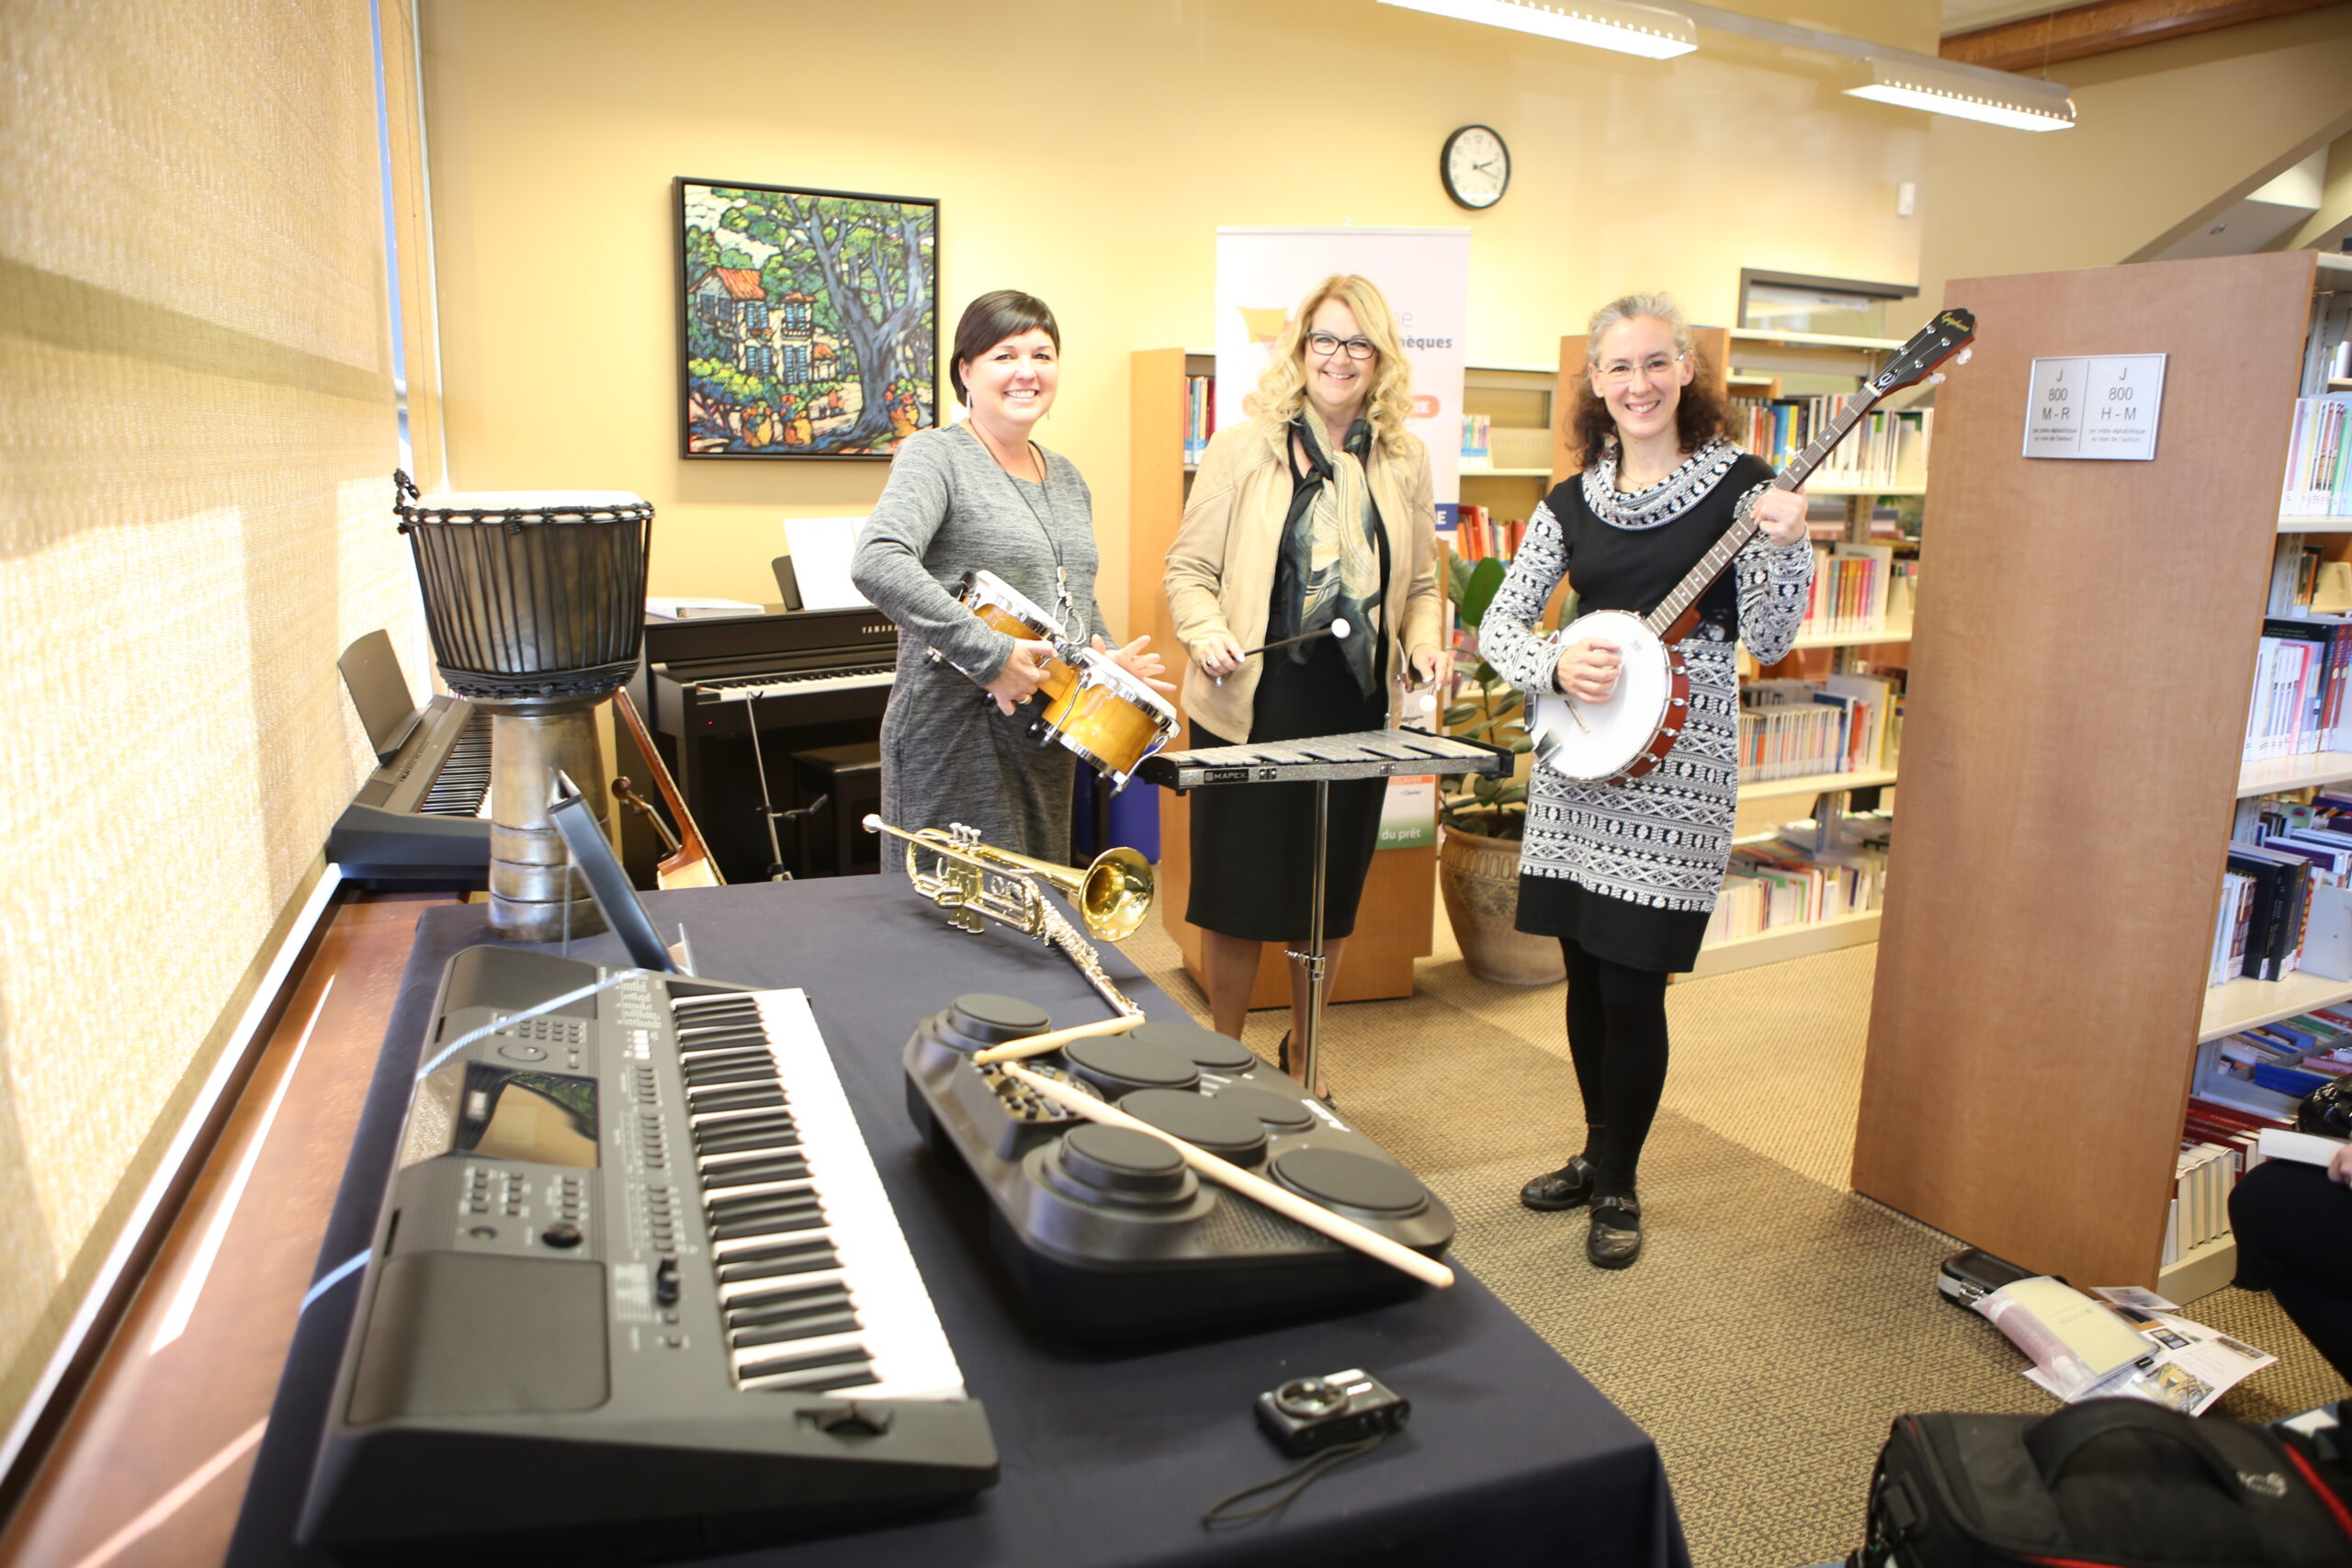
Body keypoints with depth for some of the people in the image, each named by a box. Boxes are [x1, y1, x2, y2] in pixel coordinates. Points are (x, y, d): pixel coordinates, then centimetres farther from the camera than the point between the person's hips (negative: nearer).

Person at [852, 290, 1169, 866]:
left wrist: (1110, 662, 6)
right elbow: (876, 564, -26)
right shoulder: (937, 456, -9)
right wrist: (991, 655, -27)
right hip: (955, 740, -7)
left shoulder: (1067, 478, 15)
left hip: (1046, 742, 8)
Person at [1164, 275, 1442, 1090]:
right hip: (1249, 710, -3)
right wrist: (1208, 633, -20)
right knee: (1238, 895, 6)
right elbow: (1189, 567, -1)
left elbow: (1421, 584, 16)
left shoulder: (1403, 462, 9)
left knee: (1332, 896, 13)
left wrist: (1422, 643, -3)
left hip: (1356, 715, 4)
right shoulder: (1241, 447, -1)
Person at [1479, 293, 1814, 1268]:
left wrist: (1785, 547, -22)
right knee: (1585, 974, 13)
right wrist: (1556, 667, -13)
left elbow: (1767, 642, -5)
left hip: (1675, 768, -4)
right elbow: (1497, 625, 6)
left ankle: (1617, 1184, 19)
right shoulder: (1572, 503, 9)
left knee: (1631, 984, -2)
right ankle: (1598, 1152, 33)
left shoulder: (1739, 486, -2)